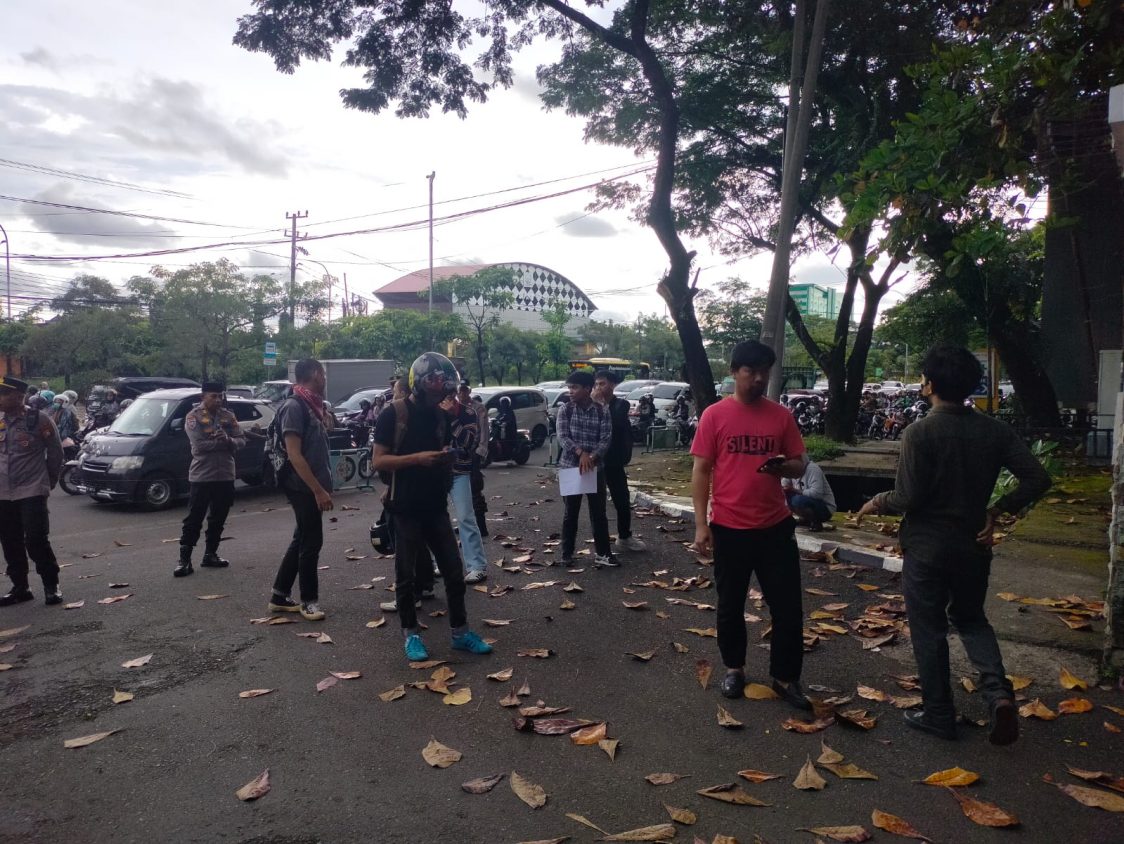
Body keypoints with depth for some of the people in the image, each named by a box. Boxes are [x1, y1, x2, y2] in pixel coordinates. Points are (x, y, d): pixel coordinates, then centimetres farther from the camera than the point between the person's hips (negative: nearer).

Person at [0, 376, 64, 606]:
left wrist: (49, 481, 5)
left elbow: (55, 453, 0)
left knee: (36, 540, -6)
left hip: (32, 492, -6)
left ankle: (51, 586, 6)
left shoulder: (39, 420, -8)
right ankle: (20, 587, 22)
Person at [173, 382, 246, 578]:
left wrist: (229, 440, -18)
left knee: (218, 519, 12)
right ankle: (184, 560, 3)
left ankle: (210, 555, 24)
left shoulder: (228, 416, 8)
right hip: (201, 477, -5)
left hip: (225, 476, 5)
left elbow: (242, 441, 3)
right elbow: (200, 445, -19)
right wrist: (223, 442, -13)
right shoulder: (193, 417, -7)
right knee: (194, 519, -2)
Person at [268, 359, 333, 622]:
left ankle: (279, 596, 24)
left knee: (302, 540, 15)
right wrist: (318, 490, -23)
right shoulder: (294, 406, -16)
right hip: (304, 487, -9)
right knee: (310, 543, 0)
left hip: (312, 486, 9)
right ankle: (309, 600, 13)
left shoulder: (311, 405, 13)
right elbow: (294, 454, -22)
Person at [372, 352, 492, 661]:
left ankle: (460, 632, 18)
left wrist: (446, 458, -4)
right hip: (405, 510, -5)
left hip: (436, 508, 5)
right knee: (405, 574, 6)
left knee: (454, 571, 6)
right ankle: (411, 634, 20)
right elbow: (378, 461, -13)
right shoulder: (393, 414, -9)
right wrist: (417, 458, -24)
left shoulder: (441, 417, 8)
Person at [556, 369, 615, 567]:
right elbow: (562, 437, -11)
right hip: (569, 466, 0)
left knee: (598, 512, 5)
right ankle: (567, 553, 19)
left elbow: (606, 439, -7)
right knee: (571, 513, 7)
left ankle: (602, 553, 14)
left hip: (595, 467, 0)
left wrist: (592, 457, -25)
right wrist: (581, 453, -26)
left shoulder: (602, 412, -2)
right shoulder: (565, 410, -2)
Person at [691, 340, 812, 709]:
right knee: (730, 604, 13)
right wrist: (701, 524, -8)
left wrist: (783, 466, -17)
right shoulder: (714, 415, -5)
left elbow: (800, 466, 7)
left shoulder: (781, 416, 2)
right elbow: (701, 471, -3)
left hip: (775, 526, 2)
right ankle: (734, 668, 33)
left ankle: (785, 677, 23)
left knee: (788, 607, 6)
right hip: (729, 527, -2)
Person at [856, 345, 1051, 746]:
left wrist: (876, 502, -1)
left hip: (927, 548, -5)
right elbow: (1037, 479, -6)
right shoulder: (994, 430, -2)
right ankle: (999, 693, 3)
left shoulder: (919, 432, -18)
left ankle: (939, 716, 20)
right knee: (971, 618, 24)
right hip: (974, 545, 5)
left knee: (929, 630, 10)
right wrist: (997, 509, 2)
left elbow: (908, 498, -20)